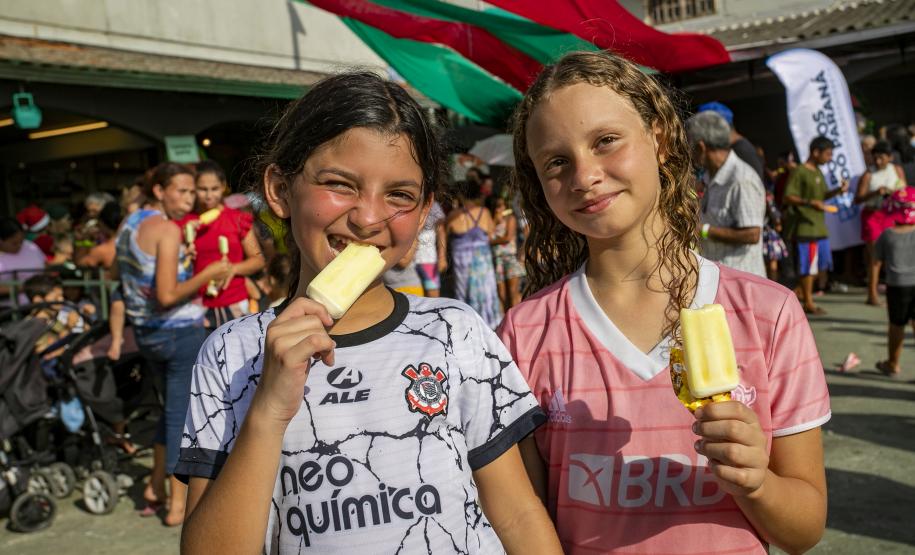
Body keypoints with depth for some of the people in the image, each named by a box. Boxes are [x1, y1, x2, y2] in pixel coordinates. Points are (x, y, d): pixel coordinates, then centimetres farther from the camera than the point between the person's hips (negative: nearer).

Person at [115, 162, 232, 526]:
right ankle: (177, 504, 9)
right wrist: (208, 274, -17)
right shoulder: (167, 229, -17)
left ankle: (156, 486, 28)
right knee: (182, 412, 2)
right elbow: (167, 296, -24)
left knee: (174, 404, 23)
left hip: (145, 332, 9)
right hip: (181, 332, -9)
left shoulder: (129, 225, 9)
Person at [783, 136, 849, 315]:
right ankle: (808, 303, 5)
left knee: (823, 263, 13)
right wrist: (810, 203, -28)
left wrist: (838, 190, 6)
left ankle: (800, 291, 26)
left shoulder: (818, 172, 15)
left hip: (819, 225, 9)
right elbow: (788, 197, -18)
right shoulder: (799, 172, -12)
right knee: (809, 264, -4)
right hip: (805, 225, -9)